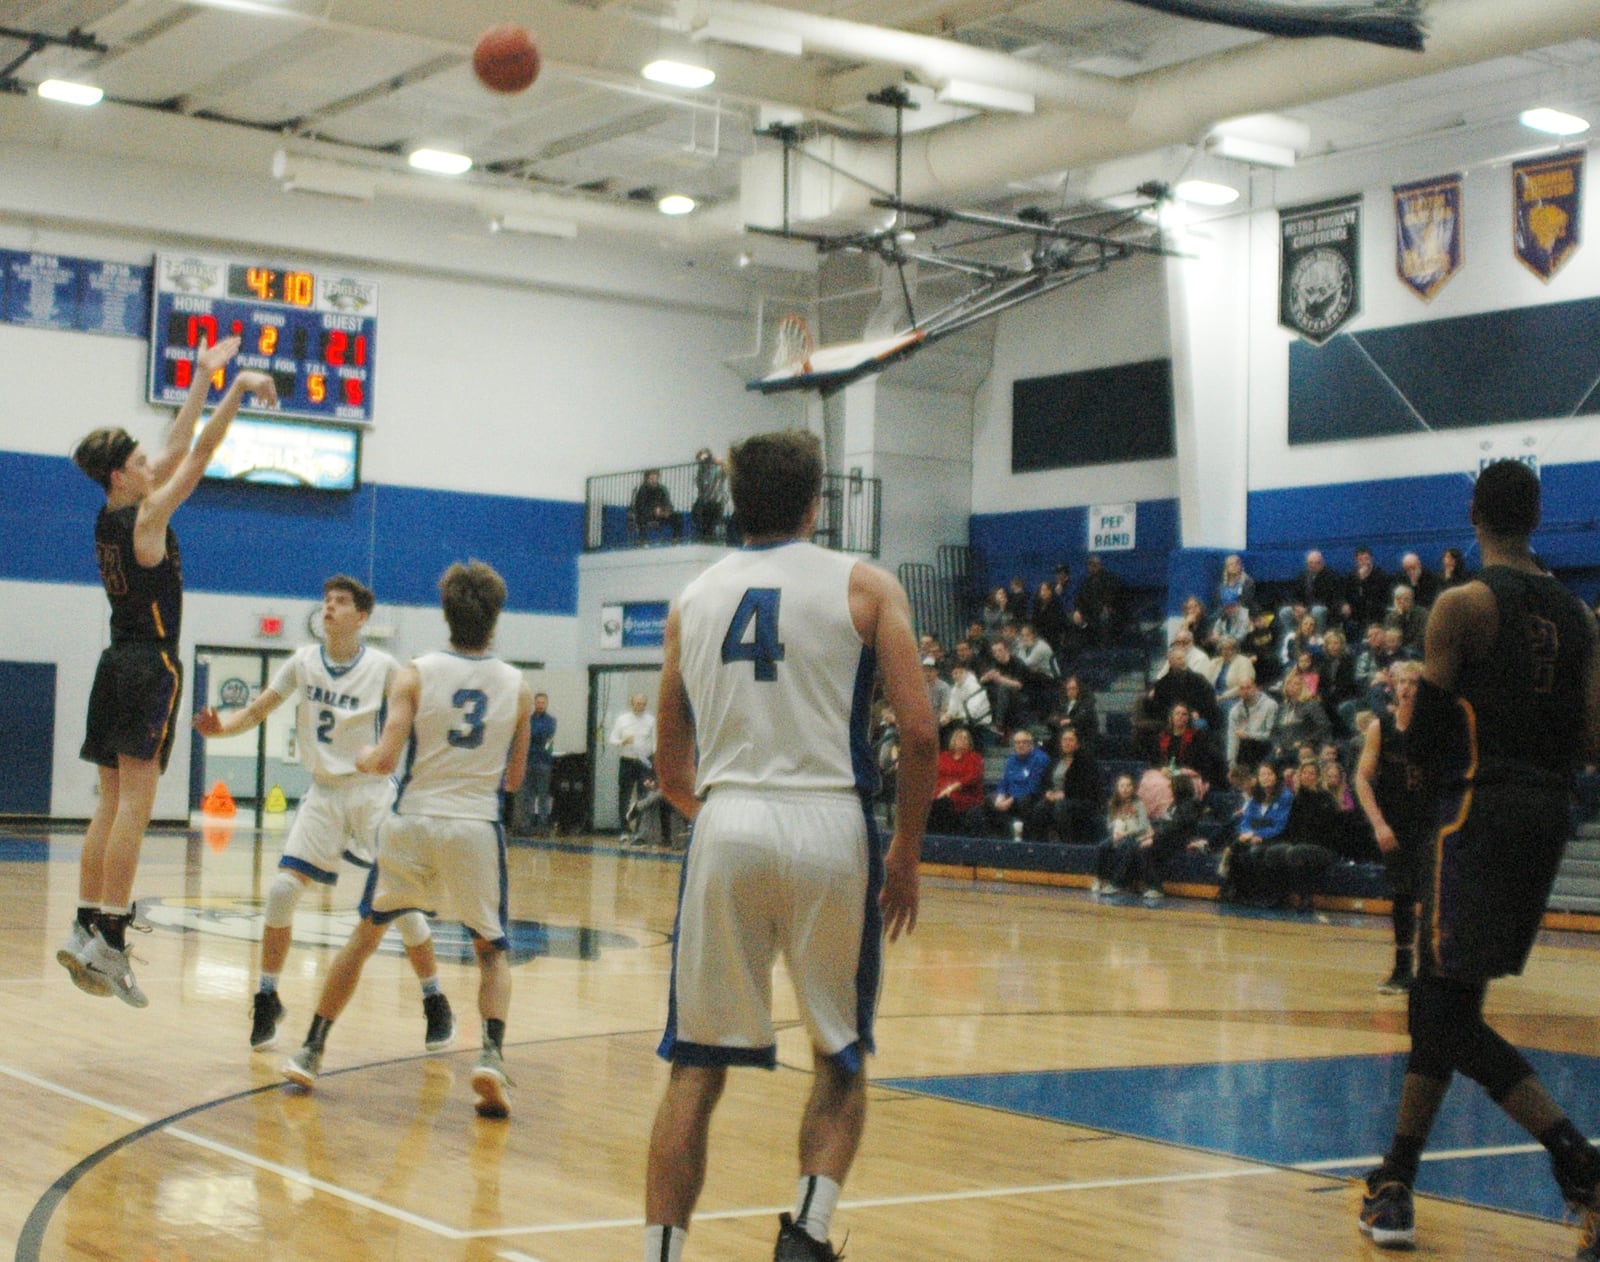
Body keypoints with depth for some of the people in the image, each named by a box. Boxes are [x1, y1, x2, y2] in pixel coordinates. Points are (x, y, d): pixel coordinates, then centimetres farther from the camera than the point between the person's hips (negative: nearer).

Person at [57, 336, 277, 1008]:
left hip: (119, 663, 9)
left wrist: (203, 378, 24)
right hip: (151, 667, -9)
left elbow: (177, 449, 19)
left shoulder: (112, 516, 11)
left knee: (112, 802, 9)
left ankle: (86, 928, 7)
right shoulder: (145, 517, -11)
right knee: (134, 802, -11)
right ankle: (110, 939, -15)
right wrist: (237, 389, -8)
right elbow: (199, 453, -12)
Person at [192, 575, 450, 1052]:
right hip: (323, 795, 3)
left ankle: (436, 1004, 13)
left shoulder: (382, 667, -6)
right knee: (281, 891, -11)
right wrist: (220, 726, -16)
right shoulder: (303, 662, 2)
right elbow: (255, 712, 4)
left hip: (372, 793, -2)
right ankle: (267, 1001, 6)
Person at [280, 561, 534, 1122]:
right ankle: (491, 1056, -8)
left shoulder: (415, 675, -2)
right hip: (477, 828, 0)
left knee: (364, 935, 19)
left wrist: (363, 757, 12)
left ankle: (311, 1051, 22)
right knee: (493, 950, 15)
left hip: (412, 823, 0)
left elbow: (385, 760, -9)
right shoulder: (518, 687, 4)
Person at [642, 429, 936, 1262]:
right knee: (842, 1057, 15)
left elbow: (671, 773, 17)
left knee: (696, 1066, 9)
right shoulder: (865, 587, 6)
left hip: (724, 826, 2)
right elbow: (918, 734, -3)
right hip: (830, 826, -2)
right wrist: (906, 853, 8)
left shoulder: (691, 601, 15)